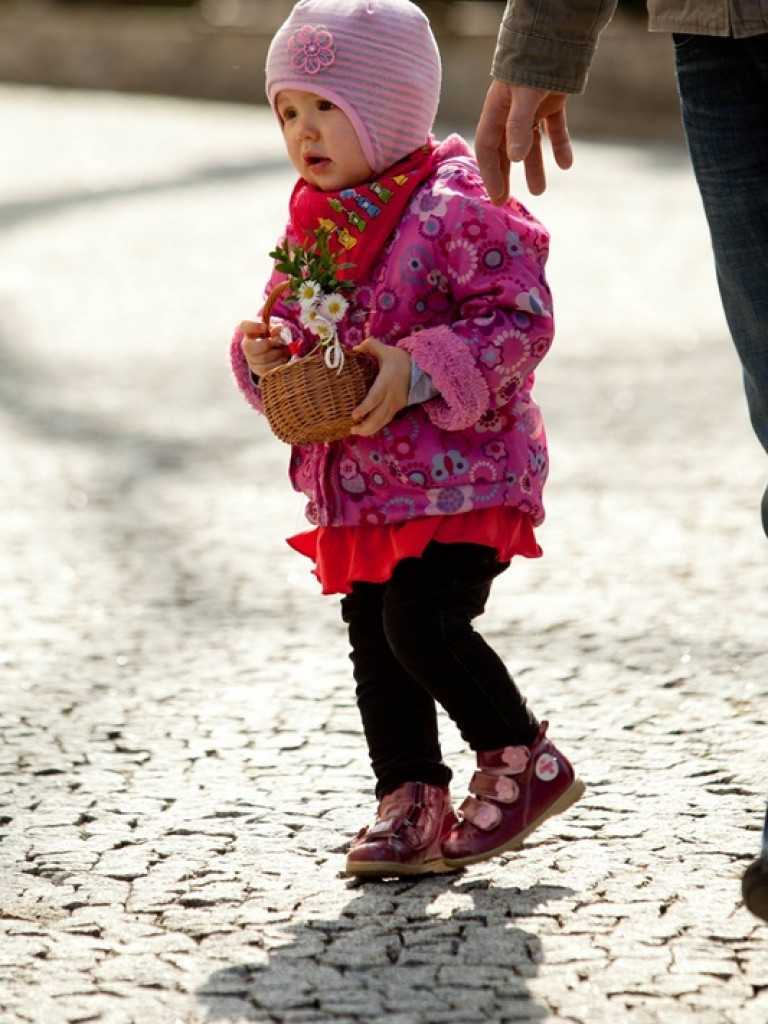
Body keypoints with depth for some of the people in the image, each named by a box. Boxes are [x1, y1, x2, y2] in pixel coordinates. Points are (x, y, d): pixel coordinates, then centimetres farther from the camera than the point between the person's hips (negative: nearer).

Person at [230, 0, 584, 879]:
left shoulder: (455, 209, -14)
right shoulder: (313, 224, 10)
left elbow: (522, 321, -17)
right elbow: (293, 320, 20)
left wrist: (417, 369, -25)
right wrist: (263, 352, -4)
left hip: (459, 473, -8)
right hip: (355, 481, 8)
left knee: (423, 623, -15)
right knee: (374, 641, 8)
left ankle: (525, 762, 6)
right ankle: (411, 803, 17)